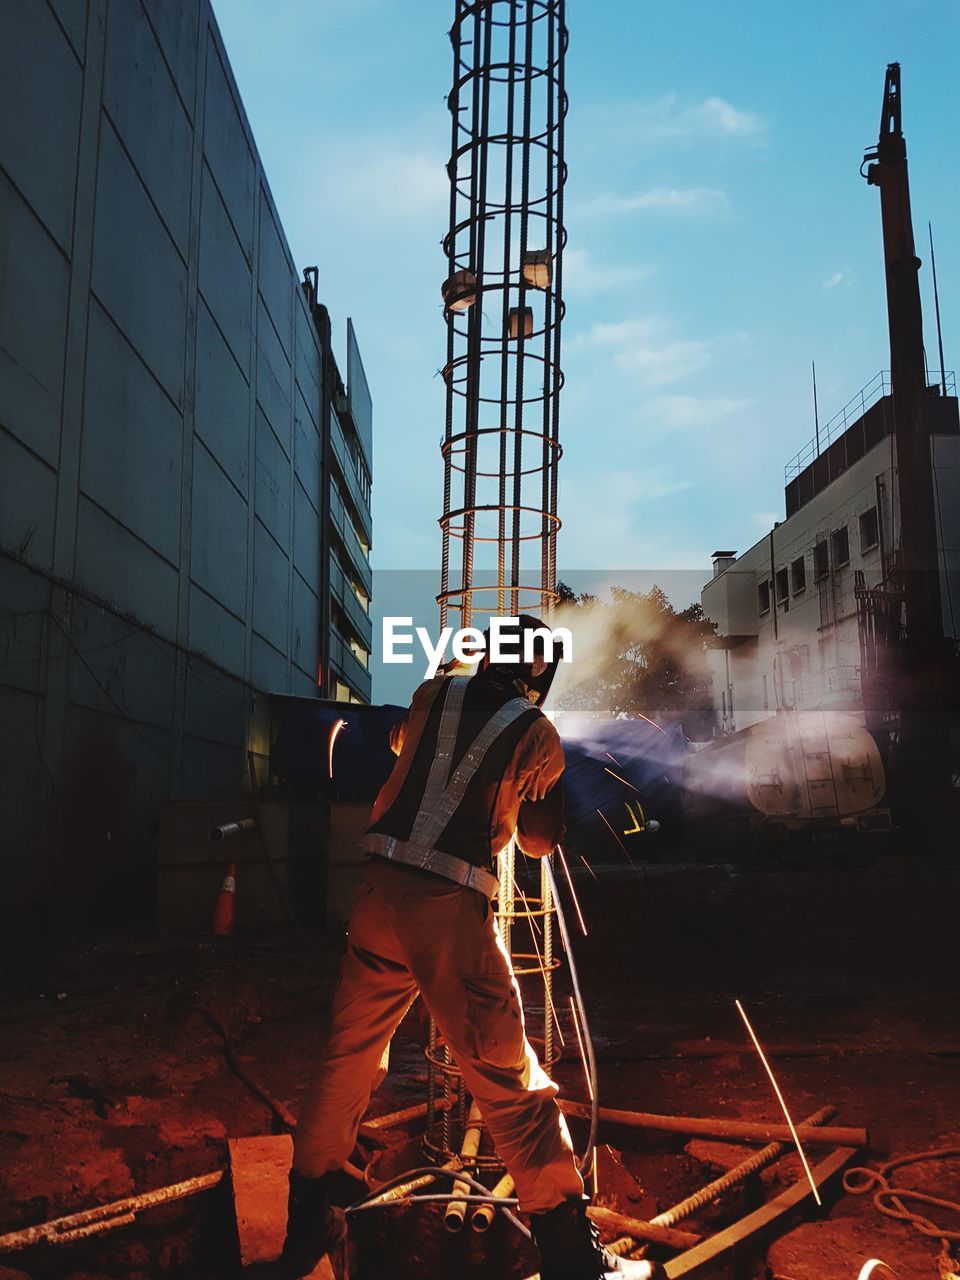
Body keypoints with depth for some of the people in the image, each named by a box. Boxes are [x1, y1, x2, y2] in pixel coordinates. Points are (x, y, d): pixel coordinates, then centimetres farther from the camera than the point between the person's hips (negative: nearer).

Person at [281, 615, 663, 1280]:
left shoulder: (433, 694, 12)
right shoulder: (539, 734, 2)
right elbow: (540, 840, 11)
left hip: (380, 888, 5)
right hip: (452, 907, -4)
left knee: (348, 1058, 18)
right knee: (512, 1085, 3)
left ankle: (307, 1225, 32)